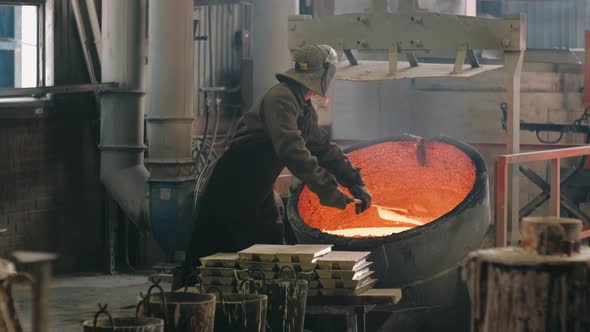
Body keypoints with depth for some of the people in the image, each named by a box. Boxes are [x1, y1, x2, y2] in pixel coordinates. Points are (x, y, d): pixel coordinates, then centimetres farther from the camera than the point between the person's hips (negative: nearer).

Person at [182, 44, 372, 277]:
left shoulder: (306, 109, 11)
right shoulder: (281, 99, -21)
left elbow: (324, 147, 17)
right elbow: (292, 151, -32)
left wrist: (355, 182, 7)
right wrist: (329, 191, -33)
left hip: (259, 193, 10)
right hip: (232, 192, -10)